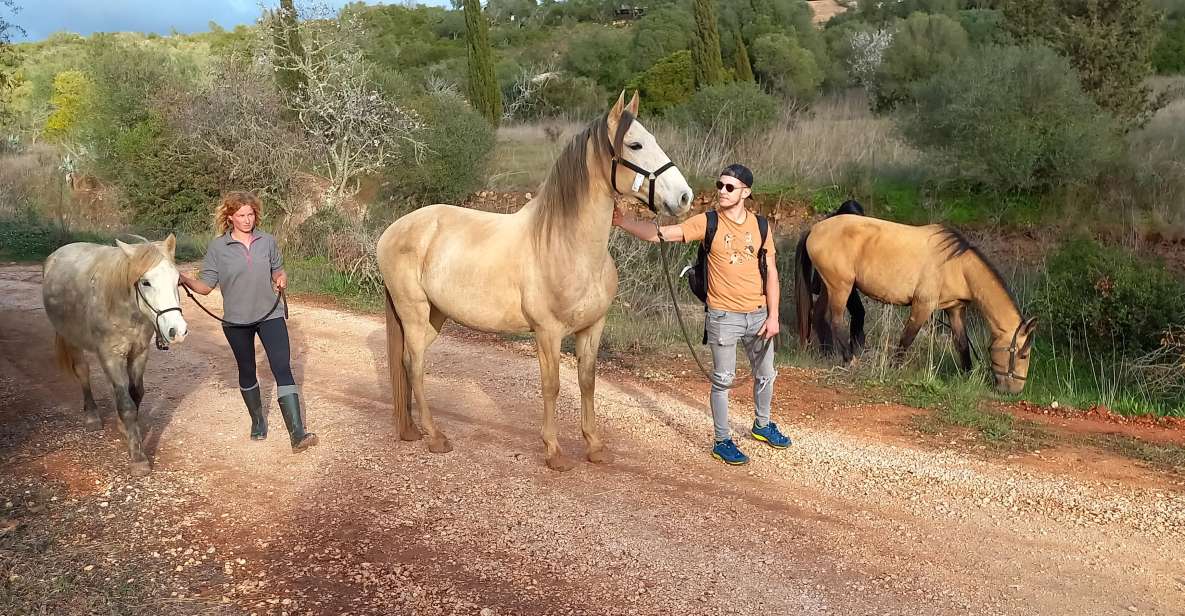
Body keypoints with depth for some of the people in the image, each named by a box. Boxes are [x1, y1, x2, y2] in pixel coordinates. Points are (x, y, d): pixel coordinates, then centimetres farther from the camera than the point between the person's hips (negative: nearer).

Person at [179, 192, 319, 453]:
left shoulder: (268, 241, 0)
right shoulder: (217, 247, -5)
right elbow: (205, 286, -4)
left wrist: (281, 279, -9)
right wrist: (186, 280, -24)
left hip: (270, 315, 0)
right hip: (237, 322, 0)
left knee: (283, 369, -11)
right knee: (247, 372, 15)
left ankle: (297, 434, -16)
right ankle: (258, 421, 37)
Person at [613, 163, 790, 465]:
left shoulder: (760, 226, -1)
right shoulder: (707, 223, -10)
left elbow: (770, 272, 3)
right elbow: (660, 233, -19)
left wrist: (773, 315, -2)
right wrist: (622, 221, -33)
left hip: (758, 315, 4)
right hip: (724, 317, -4)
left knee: (765, 375, 19)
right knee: (723, 380, 4)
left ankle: (762, 426, 43)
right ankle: (722, 441, 20)